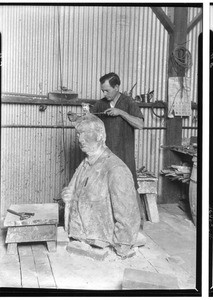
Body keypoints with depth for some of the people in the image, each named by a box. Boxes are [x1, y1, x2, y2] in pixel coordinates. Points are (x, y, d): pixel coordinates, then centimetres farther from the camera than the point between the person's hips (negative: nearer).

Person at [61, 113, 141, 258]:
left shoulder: (116, 170, -19)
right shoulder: (85, 164, 11)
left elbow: (128, 217, -19)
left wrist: (120, 252, -13)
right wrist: (69, 196, 4)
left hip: (99, 248, -7)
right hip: (76, 240, 8)